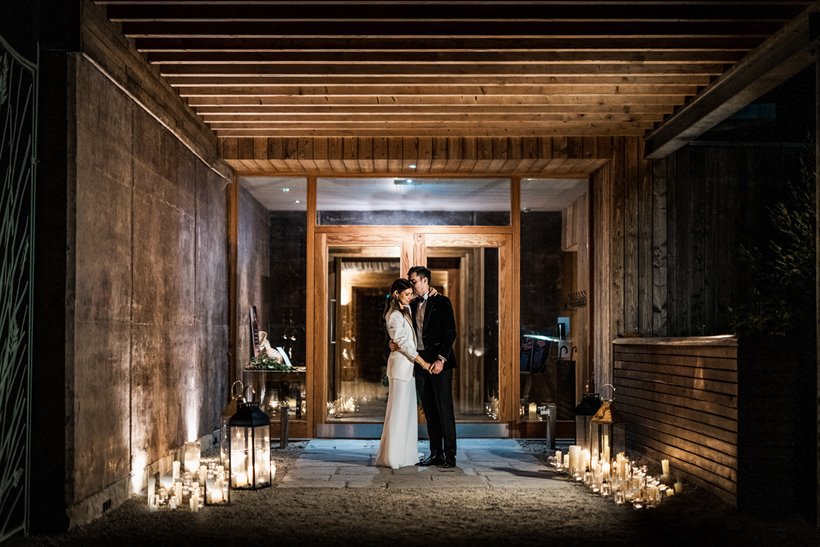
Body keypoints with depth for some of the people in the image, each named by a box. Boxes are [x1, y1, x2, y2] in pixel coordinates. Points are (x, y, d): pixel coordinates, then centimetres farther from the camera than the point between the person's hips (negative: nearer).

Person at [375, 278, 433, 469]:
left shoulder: (405, 310, 13)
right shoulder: (394, 316, -14)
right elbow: (404, 343, -17)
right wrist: (423, 363, -16)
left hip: (408, 364, 9)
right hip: (400, 364, -9)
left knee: (408, 411, 10)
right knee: (398, 411, -6)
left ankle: (405, 455, 15)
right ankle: (392, 457, -2)